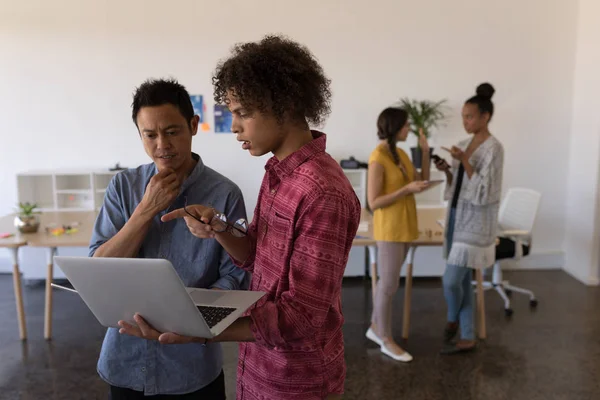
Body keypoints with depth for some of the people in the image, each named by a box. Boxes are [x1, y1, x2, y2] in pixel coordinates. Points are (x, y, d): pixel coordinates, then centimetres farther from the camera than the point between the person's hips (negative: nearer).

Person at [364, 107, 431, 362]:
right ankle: (387, 340, 16)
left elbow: (422, 181, 13)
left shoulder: (401, 154, 9)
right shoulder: (378, 159, -18)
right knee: (389, 285, 1)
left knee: (388, 282, 17)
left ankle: (375, 327, 32)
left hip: (404, 226, 9)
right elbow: (374, 203, -19)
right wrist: (407, 189, -24)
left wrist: (425, 152, 4)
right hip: (389, 229, -9)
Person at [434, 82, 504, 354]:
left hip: (475, 222, -8)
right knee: (462, 281, 11)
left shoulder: (493, 148, -13)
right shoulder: (464, 145, 11)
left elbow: (483, 192, -19)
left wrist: (464, 160, -22)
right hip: (456, 217, 8)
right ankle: (467, 338, 22)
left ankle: (452, 320, 24)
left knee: (451, 281, -7)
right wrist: (447, 170, -4)